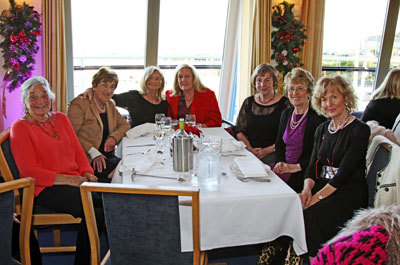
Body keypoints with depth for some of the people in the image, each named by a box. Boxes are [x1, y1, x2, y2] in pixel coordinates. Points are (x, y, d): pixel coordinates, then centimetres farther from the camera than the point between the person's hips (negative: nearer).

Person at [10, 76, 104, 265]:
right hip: (46, 188, -6)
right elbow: (29, 170, -7)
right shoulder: (20, 127, 0)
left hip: (75, 180, 6)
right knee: (94, 212, -30)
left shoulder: (61, 119, 18)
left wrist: (87, 173, -3)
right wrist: (69, 180, -15)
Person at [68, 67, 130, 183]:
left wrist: (114, 137, -5)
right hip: (87, 160, -7)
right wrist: (93, 152, -21)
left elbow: (125, 125, 18)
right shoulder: (79, 104, -4)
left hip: (106, 157, 7)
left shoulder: (110, 105, 19)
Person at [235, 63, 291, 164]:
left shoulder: (285, 104, 0)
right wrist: (249, 148, -6)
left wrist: (267, 150, -14)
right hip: (248, 152, 3)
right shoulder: (248, 102, 13)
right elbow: (239, 131, 11)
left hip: (273, 154, -3)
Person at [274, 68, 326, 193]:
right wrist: (279, 162, -2)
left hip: (304, 173, -6)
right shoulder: (286, 113, 13)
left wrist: (295, 167, -18)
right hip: (284, 167, 6)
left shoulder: (318, 117, -10)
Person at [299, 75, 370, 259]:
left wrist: (318, 196, -23)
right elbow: (313, 166, 9)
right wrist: (307, 189, -11)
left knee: (313, 214, -32)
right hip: (322, 184, 6)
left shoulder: (360, 130, -6)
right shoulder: (322, 130, 15)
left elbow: (344, 171, -15)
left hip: (350, 190, -5)